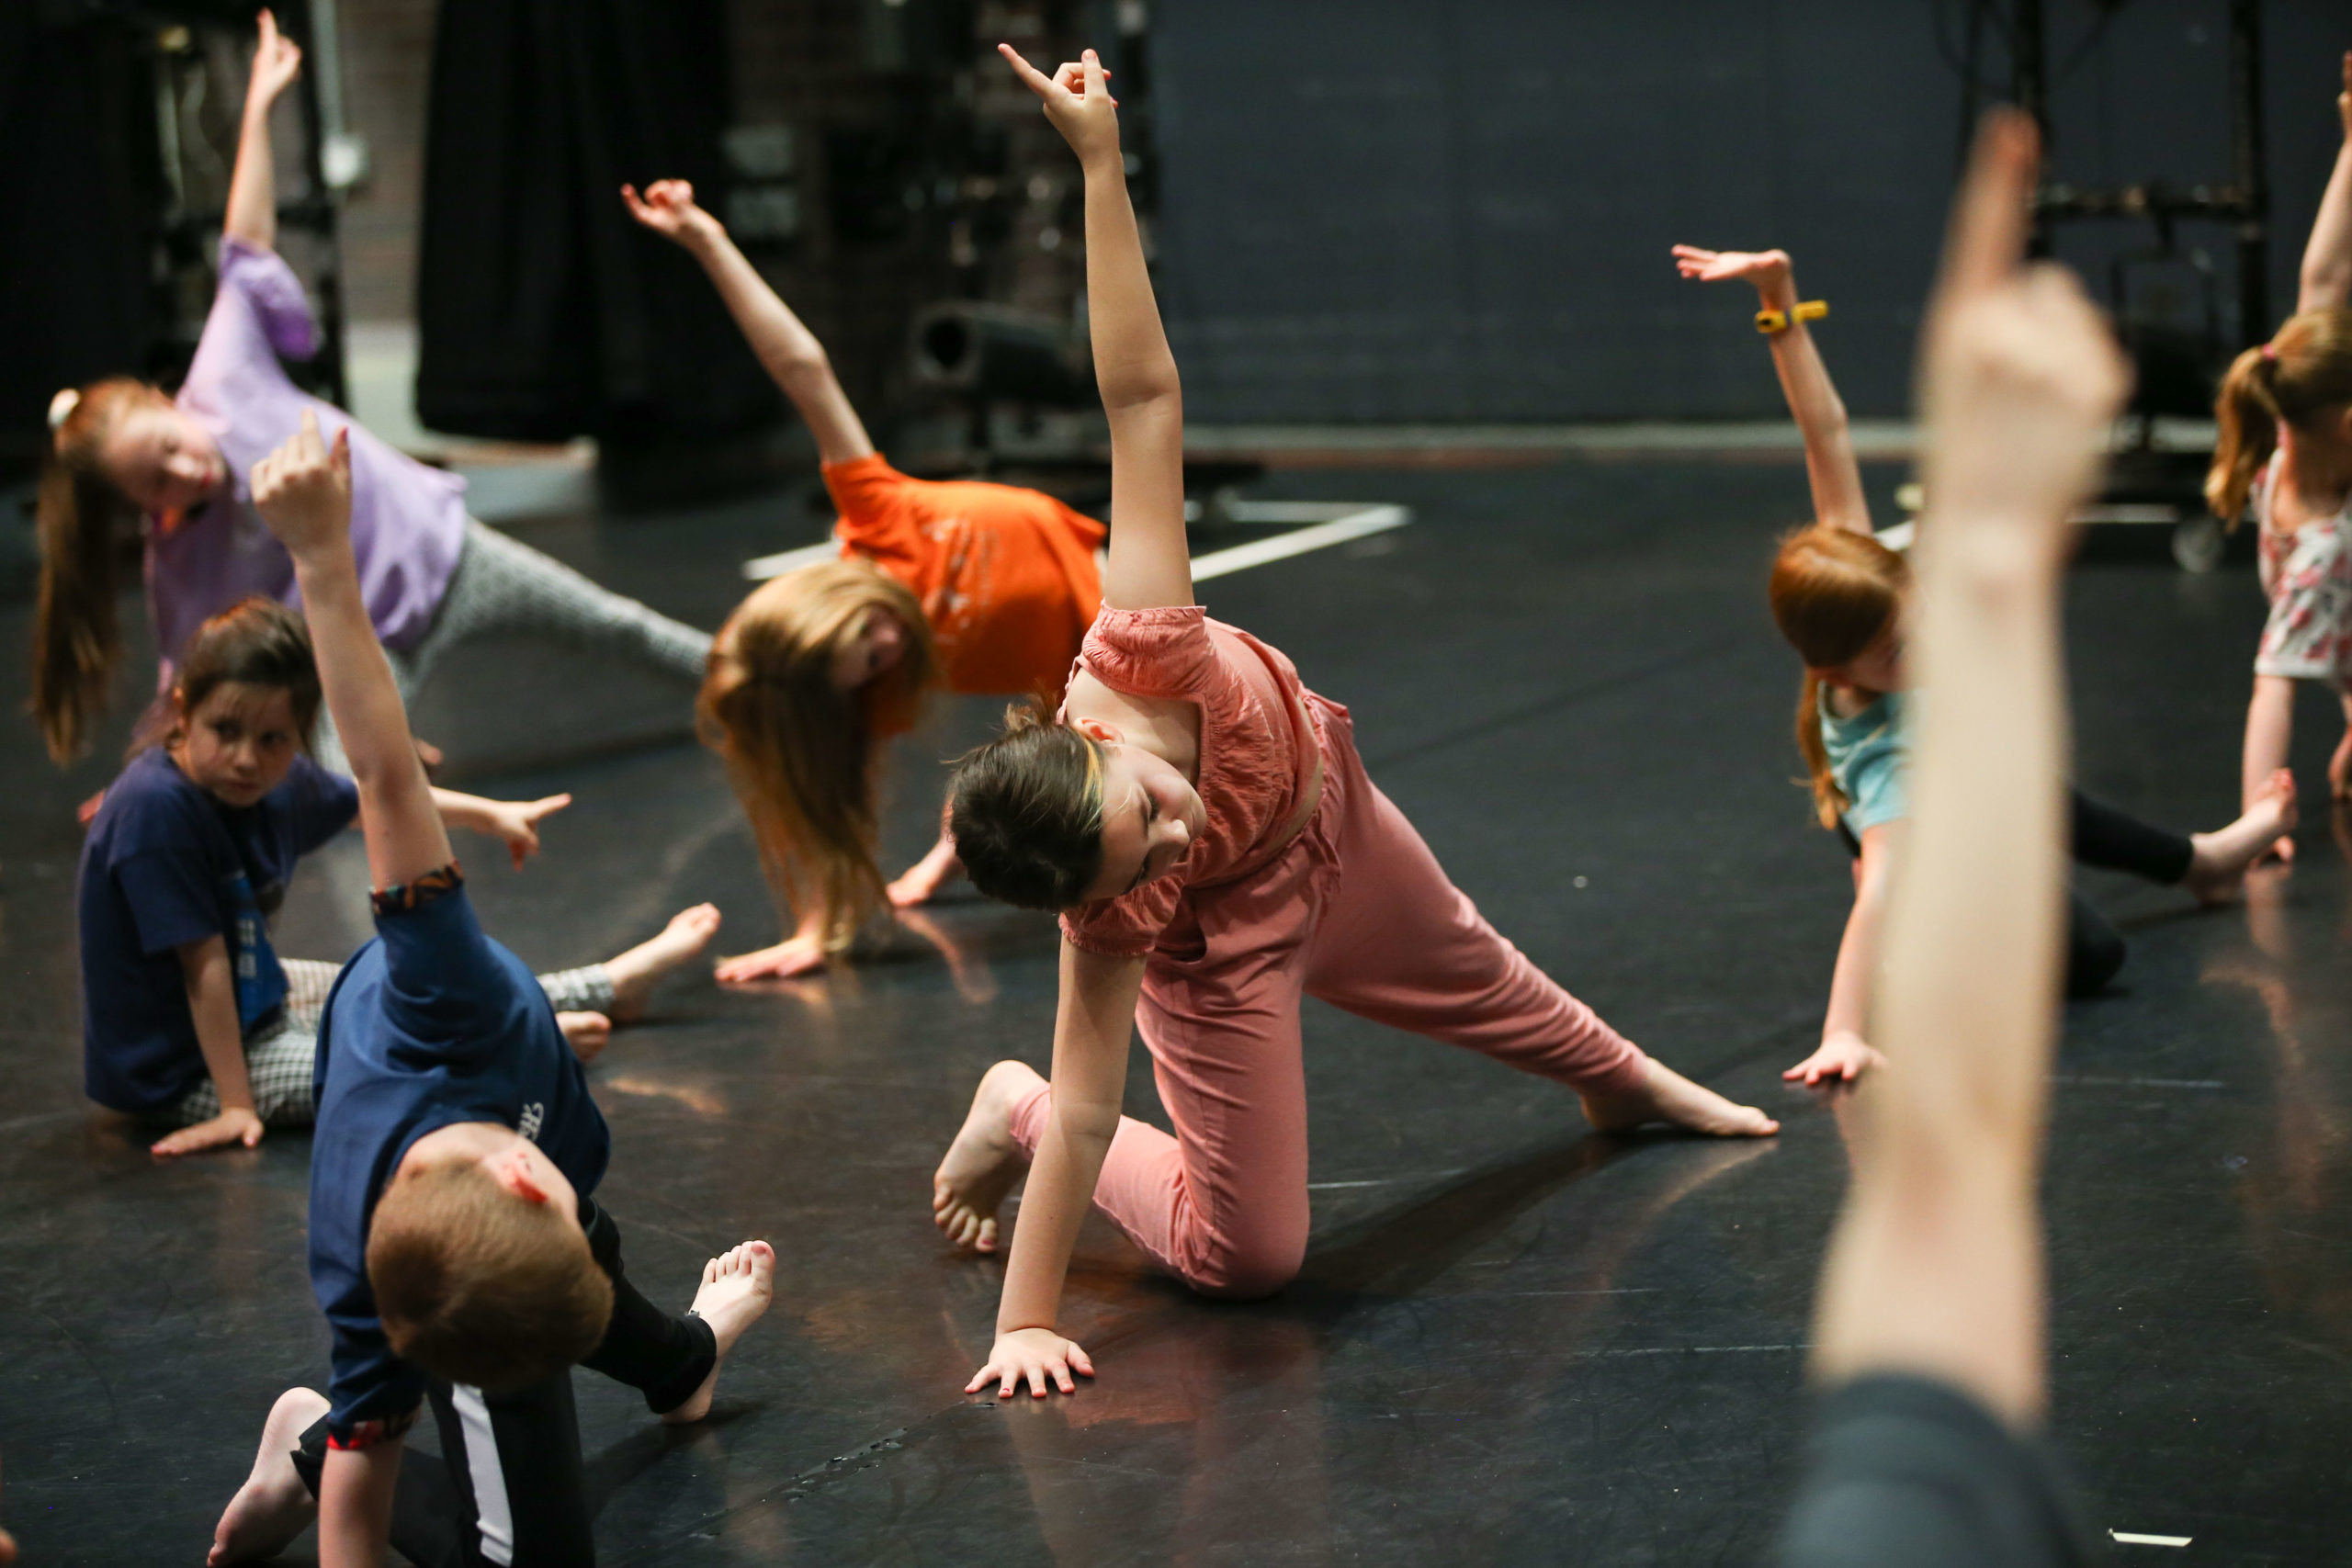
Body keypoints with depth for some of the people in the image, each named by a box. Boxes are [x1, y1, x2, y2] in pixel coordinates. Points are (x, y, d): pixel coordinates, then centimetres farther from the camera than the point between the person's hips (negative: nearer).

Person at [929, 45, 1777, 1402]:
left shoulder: (1140, 644, -42)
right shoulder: (1122, 916, -42)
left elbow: (1145, 394, -40)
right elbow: (1090, 1115, -36)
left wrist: (1102, 163, -42)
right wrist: (1028, 1319, -37)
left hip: (1333, 821, 4)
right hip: (1225, 948, -4)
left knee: (1469, 973, 32)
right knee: (1245, 1253, -4)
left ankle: (1622, 1081, 64)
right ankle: (1007, 1107, 16)